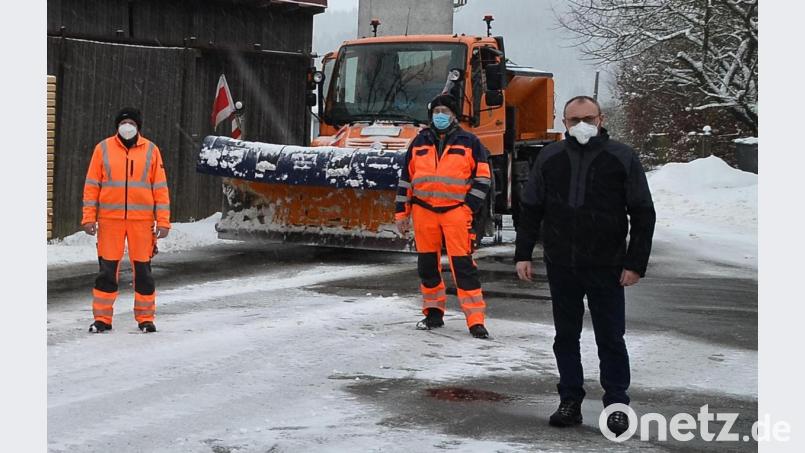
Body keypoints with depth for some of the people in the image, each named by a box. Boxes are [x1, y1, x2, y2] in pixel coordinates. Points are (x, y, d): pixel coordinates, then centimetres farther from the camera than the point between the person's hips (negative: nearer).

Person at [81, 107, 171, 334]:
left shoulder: (151, 150, 5)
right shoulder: (103, 148, 6)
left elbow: (160, 187, 5)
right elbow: (92, 185, 6)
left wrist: (163, 221, -1)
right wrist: (89, 217, -1)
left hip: (142, 220, 0)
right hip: (110, 219, 0)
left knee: (143, 270, 4)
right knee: (107, 269, 1)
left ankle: (145, 318, 14)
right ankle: (102, 318, 10)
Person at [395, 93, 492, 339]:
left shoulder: (469, 142, 4)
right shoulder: (420, 142, 12)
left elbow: (483, 177, 4)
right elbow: (406, 178, 15)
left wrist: (470, 207, -6)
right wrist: (402, 212, 11)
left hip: (456, 211, -4)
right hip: (424, 210, 4)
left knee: (463, 263, -10)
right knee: (427, 263, 8)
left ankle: (475, 320, -10)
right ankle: (434, 313, 22)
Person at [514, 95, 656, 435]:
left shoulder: (622, 158, -2)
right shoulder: (549, 158, 6)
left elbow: (643, 213, -2)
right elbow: (530, 209, 11)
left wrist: (636, 263, -7)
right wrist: (523, 254, 4)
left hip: (606, 267, -3)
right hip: (561, 266, 3)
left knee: (610, 338, 2)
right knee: (566, 336, 9)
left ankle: (616, 404, 11)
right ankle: (570, 401, 19)